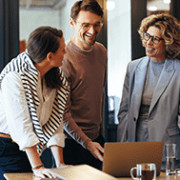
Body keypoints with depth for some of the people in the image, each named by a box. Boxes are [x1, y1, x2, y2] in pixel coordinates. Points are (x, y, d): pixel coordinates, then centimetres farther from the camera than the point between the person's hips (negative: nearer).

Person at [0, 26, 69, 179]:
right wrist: (37, 166, -28)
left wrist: (60, 163, -9)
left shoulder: (57, 78, 2)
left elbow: (55, 123, -1)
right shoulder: (14, 77, -20)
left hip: (28, 150, 6)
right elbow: (21, 125, -25)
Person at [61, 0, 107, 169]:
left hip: (96, 138, 7)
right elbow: (62, 113, -16)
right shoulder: (64, 58, -17)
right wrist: (86, 143, -20)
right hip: (72, 143, -6)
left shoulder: (101, 52, 6)